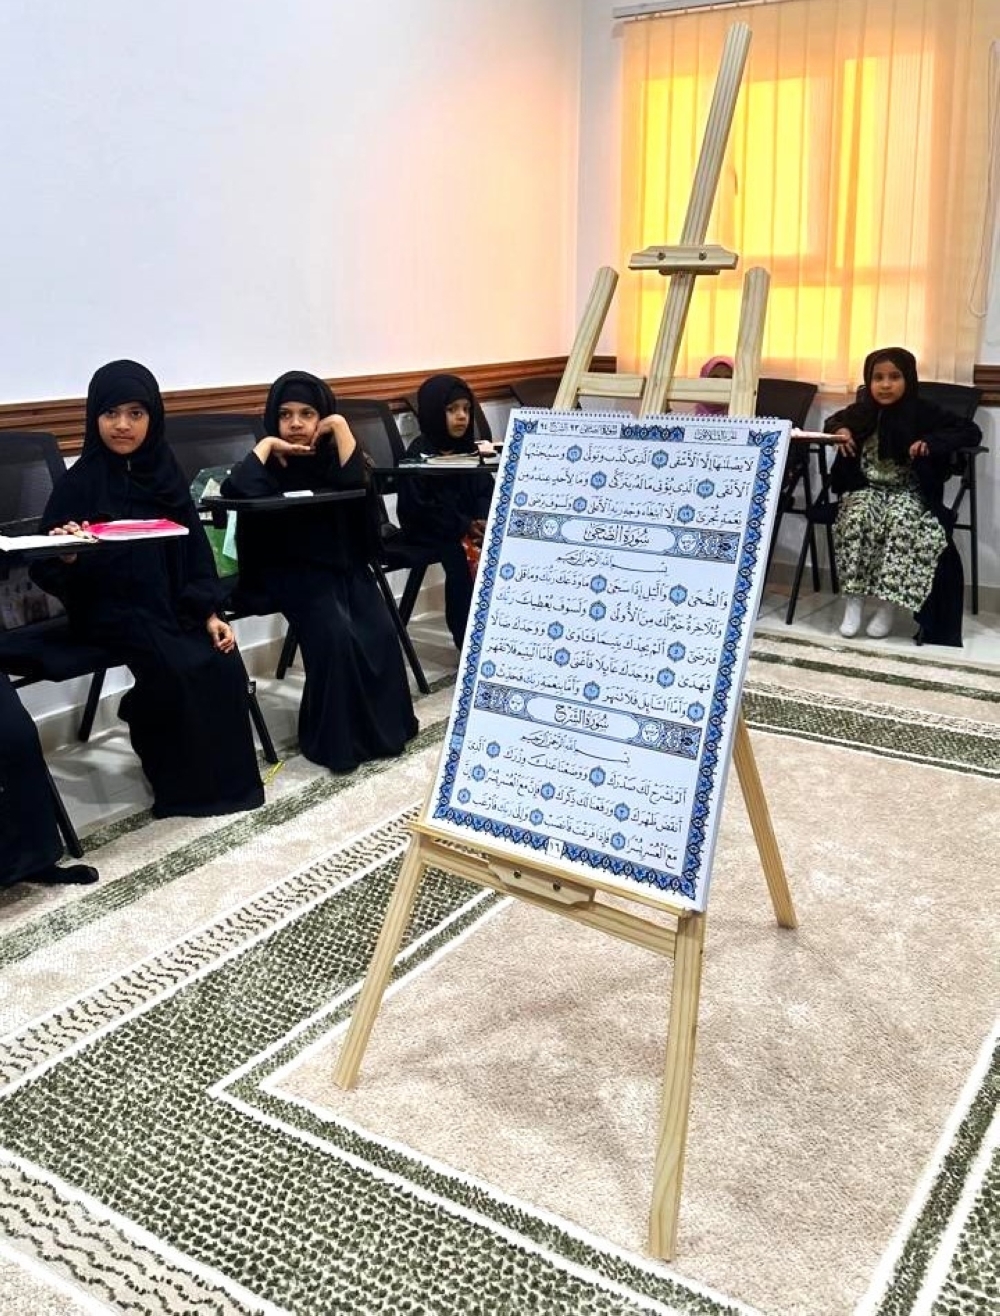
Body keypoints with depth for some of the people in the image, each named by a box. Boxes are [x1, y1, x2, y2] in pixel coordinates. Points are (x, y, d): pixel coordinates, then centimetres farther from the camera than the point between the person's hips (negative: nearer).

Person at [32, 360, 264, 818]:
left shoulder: (164, 474, 4)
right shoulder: (79, 483, -9)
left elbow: (194, 549, 7)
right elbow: (45, 570, -13)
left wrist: (208, 612, -3)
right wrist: (66, 557, -36)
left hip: (172, 603, 5)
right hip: (109, 608, -4)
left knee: (224, 663, -17)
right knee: (179, 669, -26)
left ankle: (227, 775, 1)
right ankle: (185, 783, -4)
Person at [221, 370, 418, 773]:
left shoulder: (331, 455, 7)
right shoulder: (271, 461, 0)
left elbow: (355, 483, -17)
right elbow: (236, 490, -23)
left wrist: (341, 426, -14)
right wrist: (267, 444, -12)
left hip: (344, 563, 3)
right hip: (293, 570, -3)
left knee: (380, 633, -18)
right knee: (335, 634, -26)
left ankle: (384, 727, 0)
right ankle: (337, 739, -13)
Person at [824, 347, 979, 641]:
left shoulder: (923, 413, -6)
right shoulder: (862, 410, 3)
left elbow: (971, 431, -8)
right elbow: (834, 420, 25)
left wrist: (932, 442, -22)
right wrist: (840, 430, 0)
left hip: (909, 493, -2)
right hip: (867, 489, 2)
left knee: (901, 522, -34)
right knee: (856, 518, -30)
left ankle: (888, 603, -28)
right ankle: (854, 598, -23)